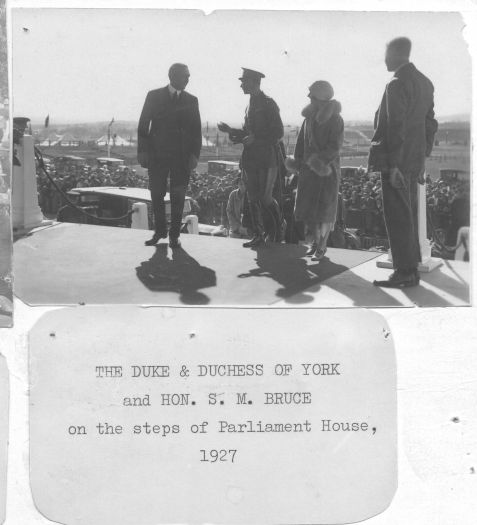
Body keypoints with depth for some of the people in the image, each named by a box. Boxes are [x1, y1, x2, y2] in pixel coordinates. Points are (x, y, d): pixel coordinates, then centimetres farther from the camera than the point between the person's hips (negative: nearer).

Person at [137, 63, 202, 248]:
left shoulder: (191, 100, 9)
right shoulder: (154, 96, 4)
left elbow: (196, 130, 8)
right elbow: (143, 125, 4)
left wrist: (194, 155, -3)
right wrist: (142, 151, -4)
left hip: (181, 156, 1)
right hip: (157, 154, 0)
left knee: (178, 196, 0)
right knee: (156, 194, 3)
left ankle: (174, 235, 8)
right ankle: (160, 230, 18)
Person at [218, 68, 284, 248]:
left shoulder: (268, 104, -8)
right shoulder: (251, 105, 15)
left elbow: (278, 133, -11)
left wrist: (255, 139, -18)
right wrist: (230, 130, 7)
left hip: (267, 158, -7)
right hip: (250, 159, 7)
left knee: (265, 198, -7)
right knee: (253, 199, 5)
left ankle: (280, 226, 19)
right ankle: (258, 235, 10)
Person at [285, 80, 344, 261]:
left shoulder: (335, 120, -9)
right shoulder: (309, 118, 9)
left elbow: (335, 147, -14)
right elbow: (301, 142, 13)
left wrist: (320, 159, -23)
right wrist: (298, 161, 6)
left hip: (327, 169, -6)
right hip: (309, 168, 6)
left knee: (324, 209, -2)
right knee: (307, 207, 6)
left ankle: (322, 246, 7)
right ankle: (315, 241, 19)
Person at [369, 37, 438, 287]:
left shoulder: (397, 85, -14)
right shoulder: (425, 82, 14)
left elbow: (396, 127, -20)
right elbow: (430, 123, 17)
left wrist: (393, 164, -20)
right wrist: (423, 157, 21)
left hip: (397, 161, -9)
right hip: (414, 160, 9)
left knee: (398, 217, -6)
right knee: (409, 215, 14)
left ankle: (405, 273, -4)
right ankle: (411, 265, 20)